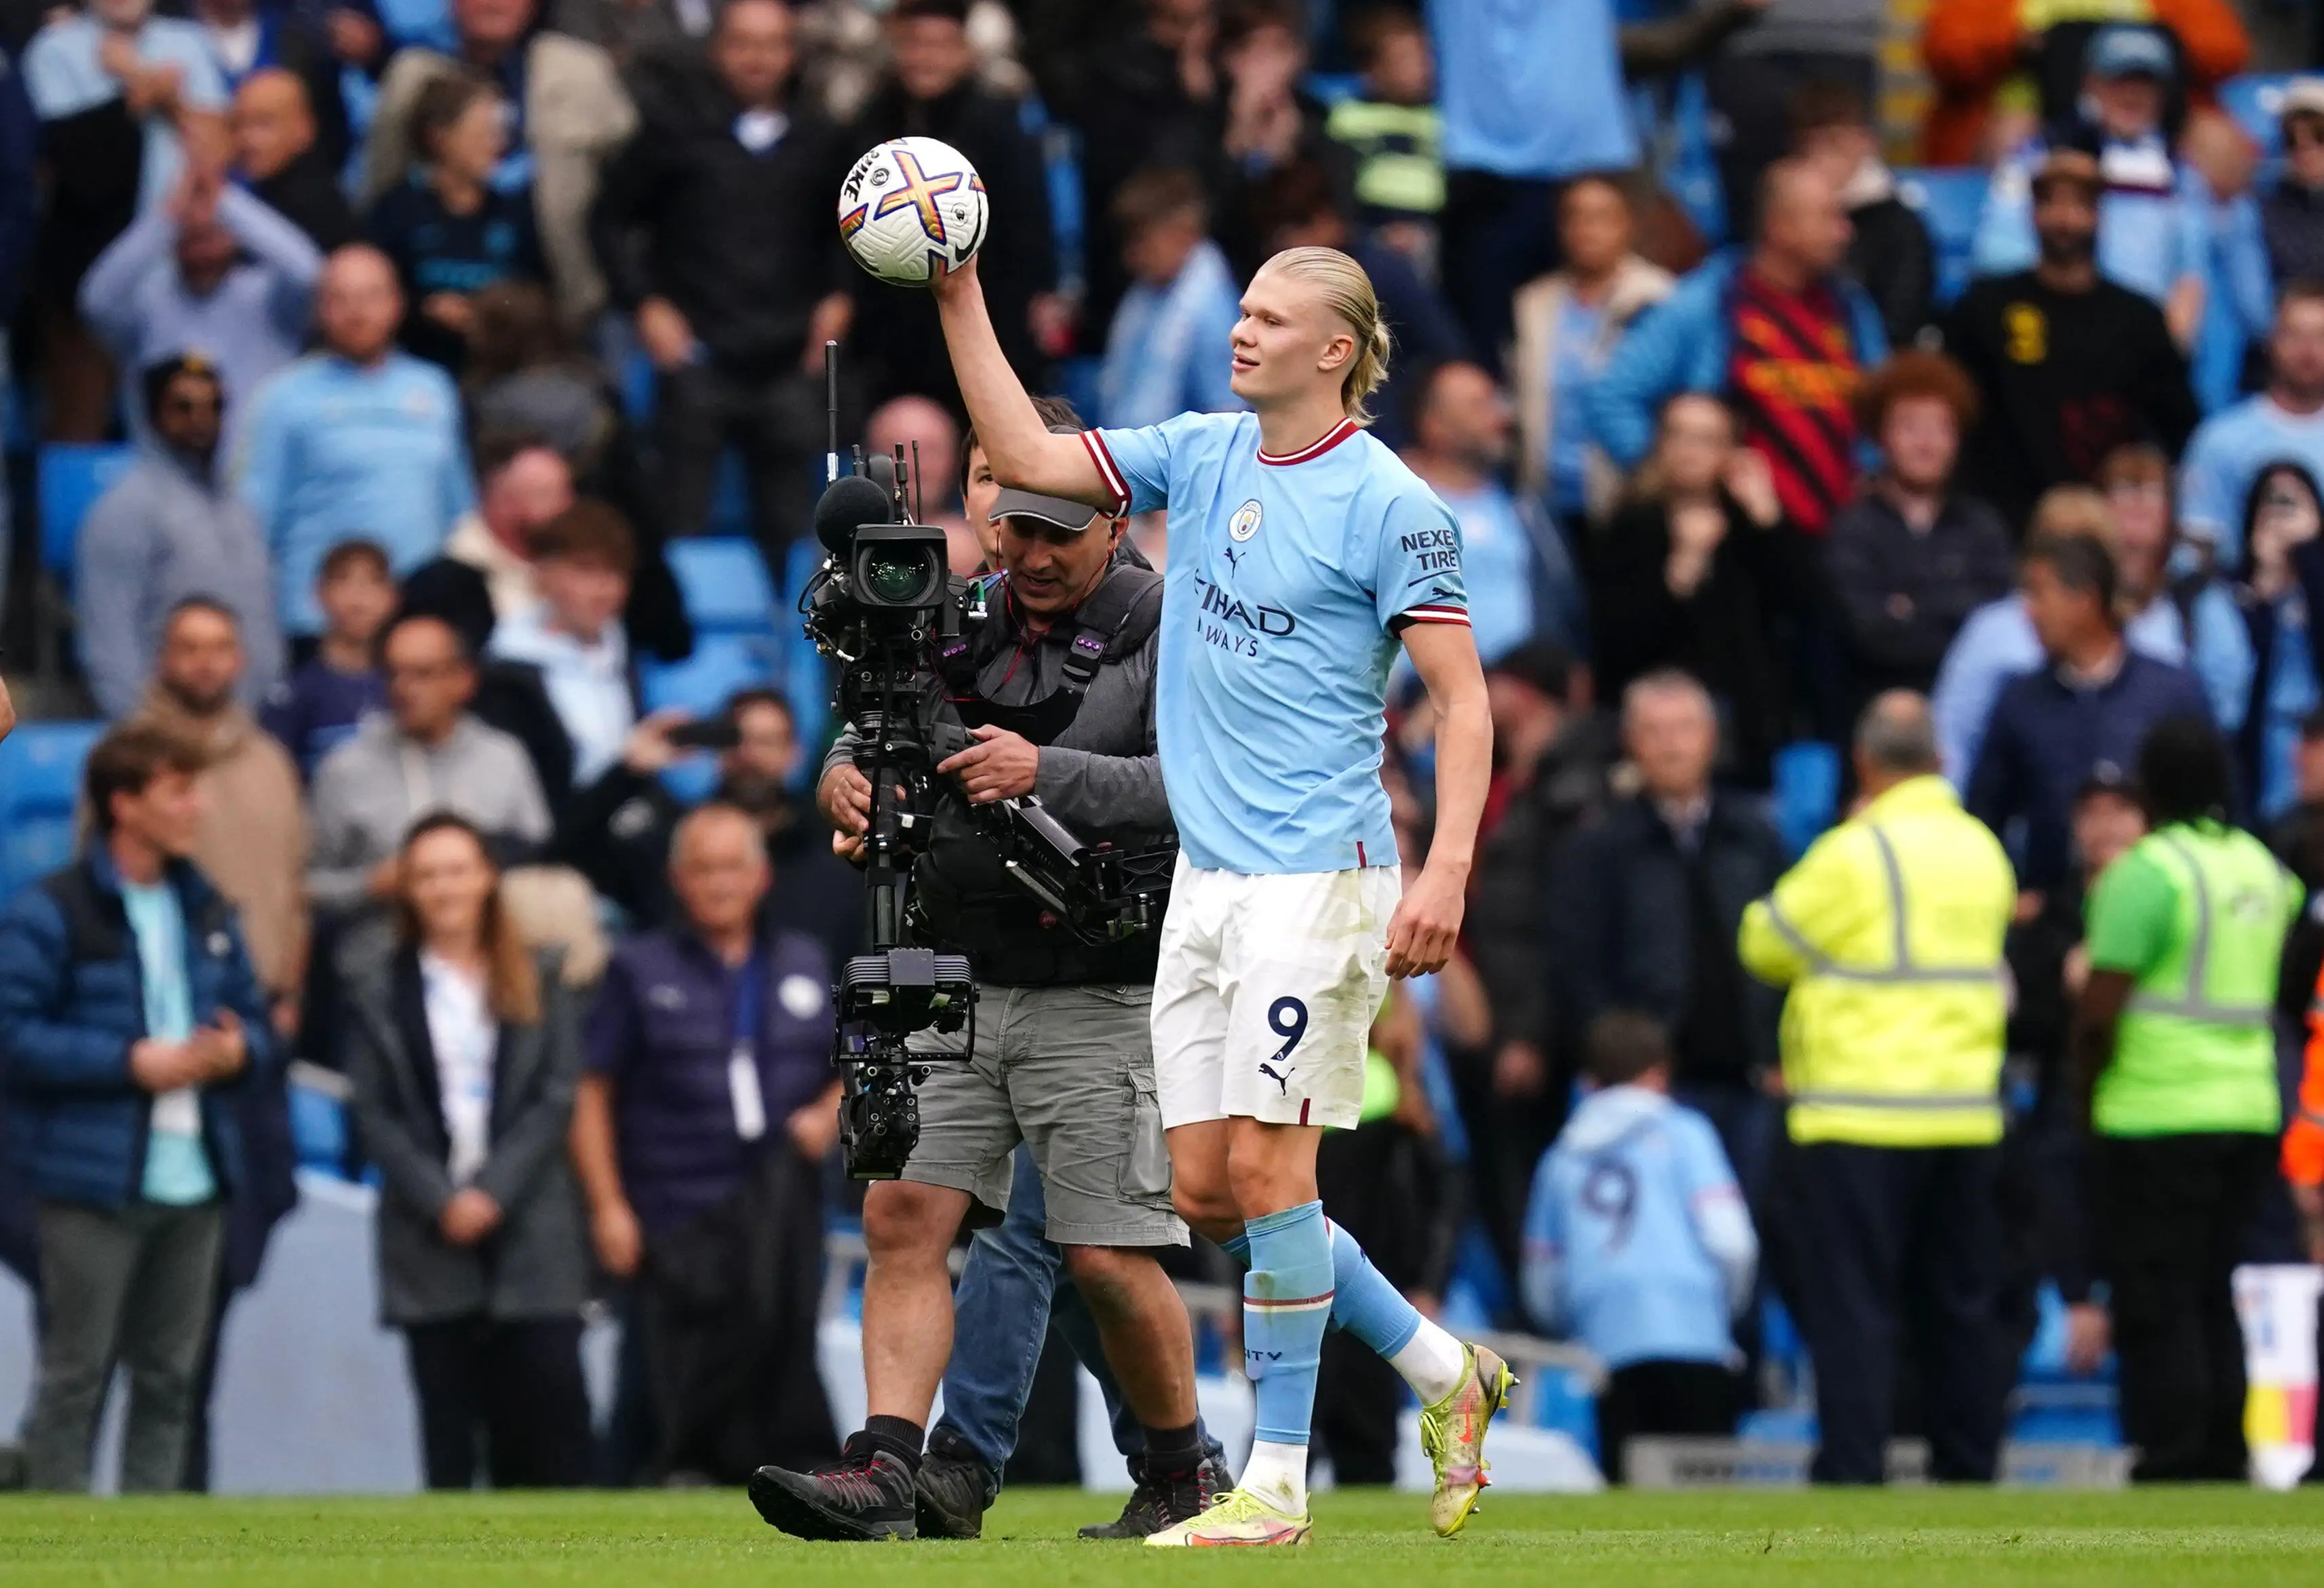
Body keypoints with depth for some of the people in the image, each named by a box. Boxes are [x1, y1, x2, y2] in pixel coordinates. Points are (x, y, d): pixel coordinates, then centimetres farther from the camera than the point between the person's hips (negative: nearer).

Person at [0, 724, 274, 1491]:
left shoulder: (206, 911, 14)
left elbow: (254, 1017, 20)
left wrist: (239, 1049, -3)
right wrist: (133, 1062, -17)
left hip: (194, 1177, 7)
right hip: (92, 1181, -7)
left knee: (169, 1376, 9)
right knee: (75, 1375, -3)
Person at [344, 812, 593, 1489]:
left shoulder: (540, 989, 10)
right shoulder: (378, 996, 9)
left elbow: (556, 1101, 2)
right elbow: (376, 1117, 3)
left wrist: (493, 1193, -10)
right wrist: (442, 1203, -10)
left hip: (530, 1231, 0)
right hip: (430, 1239, 0)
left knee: (551, 1400, -8)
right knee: (449, 1422, -1)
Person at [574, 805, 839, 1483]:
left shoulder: (805, 966, 17)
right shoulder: (639, 970, 8)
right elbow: (591, 1095, 4)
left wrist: (829, 1116, 0)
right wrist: (607, 1206, -5)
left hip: (783, 1222, 3)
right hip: (676, 1232, -3)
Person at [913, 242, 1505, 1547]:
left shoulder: (1391, 507, -9)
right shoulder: (1202, 456, 11)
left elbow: (1463, 702, -10)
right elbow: (1026, 457, 13)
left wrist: (1448, 872, -20)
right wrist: (960, 299, 6)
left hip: (1316, 877, -7)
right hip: (1206, 880, 7)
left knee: (1267, 1169, -9)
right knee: (1207, 1189, 6)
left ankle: (1278, 1484, -3)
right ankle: (1446, 1372, 20)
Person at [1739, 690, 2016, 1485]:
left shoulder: (1857, 853, -12)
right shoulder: (1983, 852, 8)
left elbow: (1766, 945, -3)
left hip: (1859, 1121, -6)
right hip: (1966, 1114, 6)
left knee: (1852, 1307, -4)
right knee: (1958, 1308, 12)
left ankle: (1852, 1470, -10)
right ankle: (1969, 1465, 14)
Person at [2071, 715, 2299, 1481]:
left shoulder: (2146, 872, -14)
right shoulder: (2262, 866, 10)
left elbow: (2100, 1010, -15)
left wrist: (2085, 1094, -2)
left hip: (2155, 1117, -7)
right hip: (2250, 1110, 7)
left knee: (2154, 1303, -2)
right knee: (2211, 1295, 15)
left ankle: (2173, 1457, -4)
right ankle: (2224, 1457, 14)